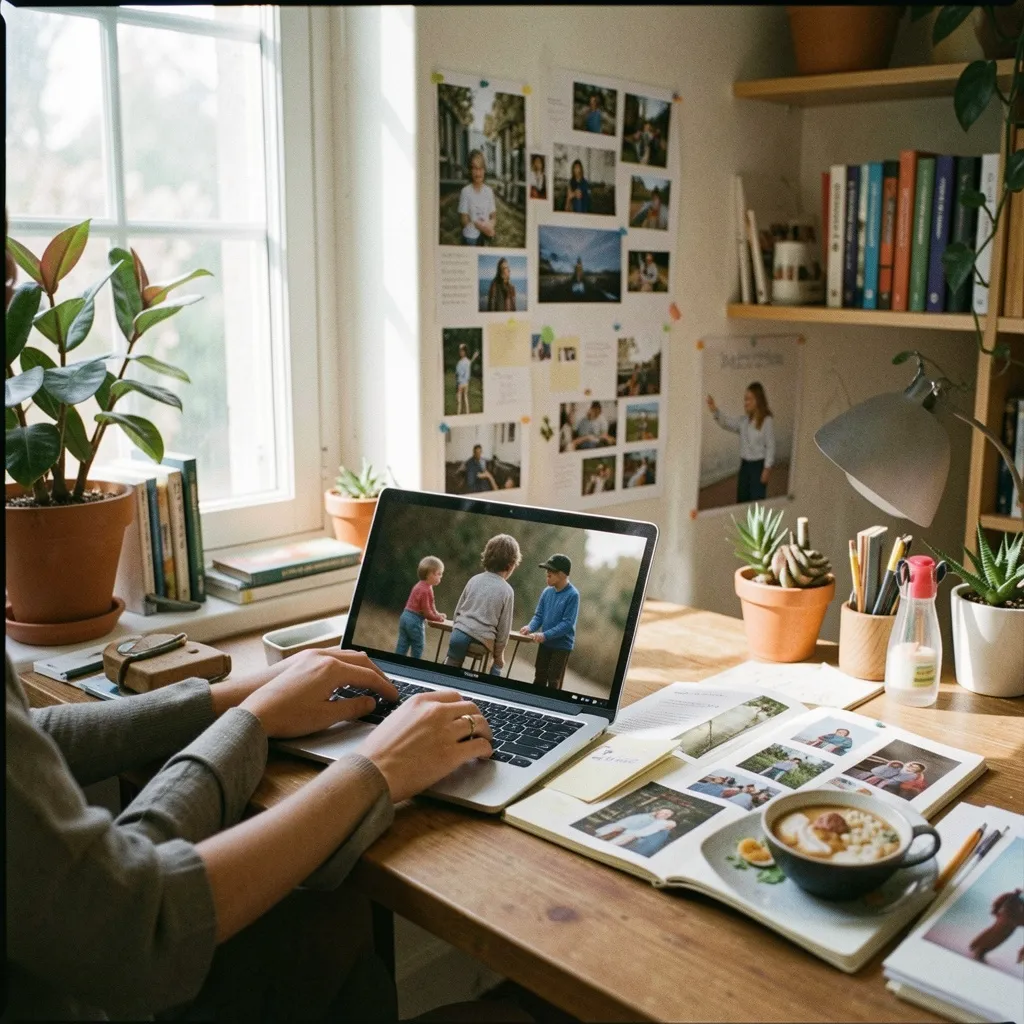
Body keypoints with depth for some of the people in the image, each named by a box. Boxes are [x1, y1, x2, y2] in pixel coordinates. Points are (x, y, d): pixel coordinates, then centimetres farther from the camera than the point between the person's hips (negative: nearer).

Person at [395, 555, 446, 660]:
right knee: (418, 646, 6)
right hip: (415, 620, -9)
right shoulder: (425, 590, -22)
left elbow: (430, 605, 18)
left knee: (402, 645, 12)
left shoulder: (421, 585, 11)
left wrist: (437, 614, 8)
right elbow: (426, 611, -20)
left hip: (406, 616, 9)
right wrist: (438, 618, -6)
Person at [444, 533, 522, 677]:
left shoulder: (475, 579, 8)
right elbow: (504, 629, 1)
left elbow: (457, 611, 13)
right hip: (482, 642, -3)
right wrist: (498, 655, 11)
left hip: (459, 634, 3)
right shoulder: (507, 591, -2)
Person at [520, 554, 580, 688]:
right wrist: (530, 627, -14)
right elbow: (538, 615, 6)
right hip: (545, 643, 6)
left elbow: (567, 623, -21)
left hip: (562, 645, -6)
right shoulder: (547, 592, 0)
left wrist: (545, 635, -25)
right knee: (539, 678, 15)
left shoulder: (572, 595, -18)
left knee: (554, 682, 1)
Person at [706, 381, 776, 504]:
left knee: (757, 502, -2)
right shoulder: (744, 420, 6)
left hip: (759, 465, -7)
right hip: (745, 464, 7)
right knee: (741, 501, 13)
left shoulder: (767, 420, -12)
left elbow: (770, 446, -12)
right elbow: (726, 423, -4)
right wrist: (715, 410, -23)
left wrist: (767, 468, -15)